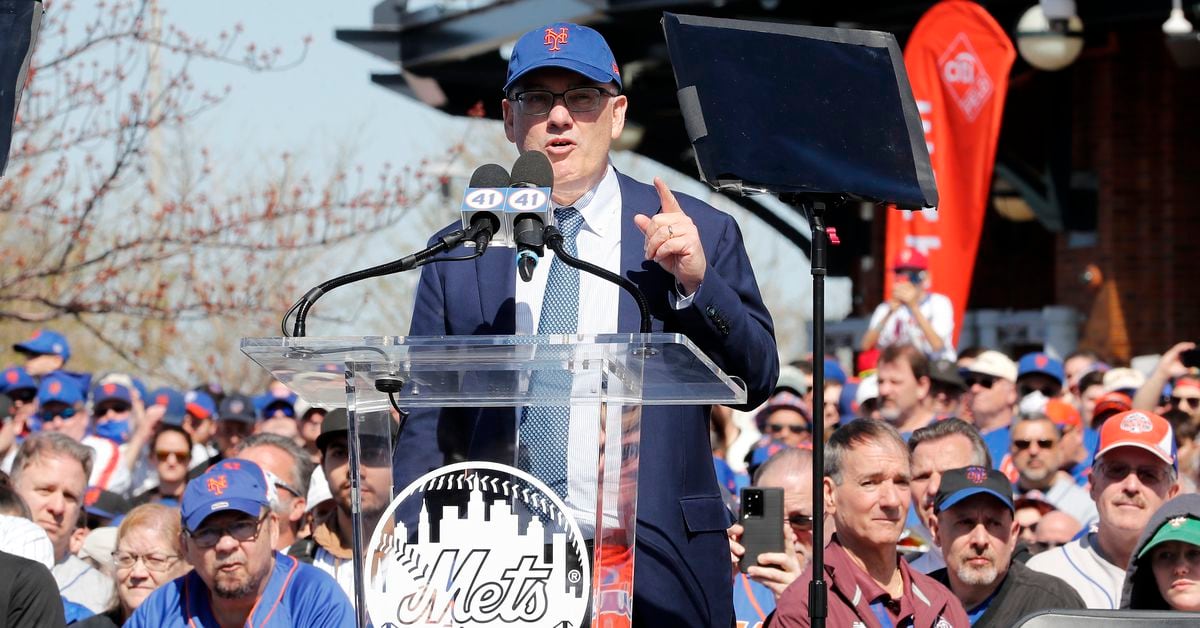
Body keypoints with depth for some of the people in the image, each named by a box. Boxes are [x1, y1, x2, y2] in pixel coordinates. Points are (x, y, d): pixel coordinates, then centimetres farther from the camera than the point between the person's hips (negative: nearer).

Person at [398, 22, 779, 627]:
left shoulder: (702, 234, 5)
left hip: (658, 568, -1)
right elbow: (425, 423, 8)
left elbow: (756, 383, 3)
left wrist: (696, 282, -13)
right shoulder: (457, 255, 9)